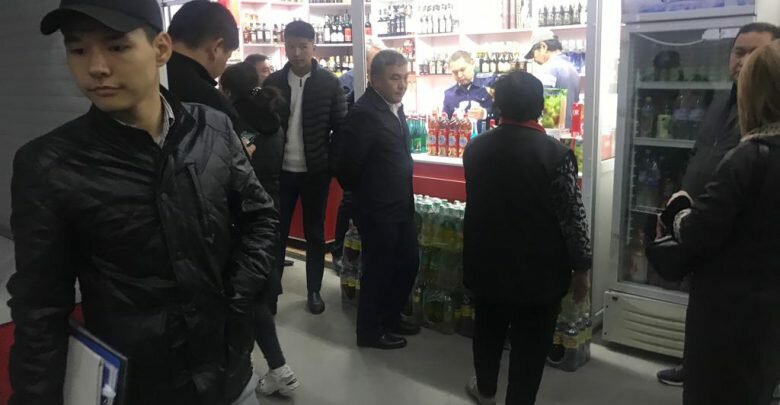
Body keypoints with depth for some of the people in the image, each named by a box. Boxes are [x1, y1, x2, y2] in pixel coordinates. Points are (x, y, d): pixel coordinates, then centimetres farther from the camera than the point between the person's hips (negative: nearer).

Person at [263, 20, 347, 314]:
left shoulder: (329, 83, -4)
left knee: (315, 233, 10)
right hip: (281, 170, 1)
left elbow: (340, 127, -1)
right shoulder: (273, 82, 1)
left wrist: (333, 165, -6)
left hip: (315, 171, -1)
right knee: (277, 231, 8)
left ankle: (314, 291, 23)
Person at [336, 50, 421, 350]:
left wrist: (404, 196, 12)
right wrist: (365, 196, -3)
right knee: (378, 269, 6)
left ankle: (391, 318, 37)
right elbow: (347, 166, -20)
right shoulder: (364, 113, -21)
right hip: (377, 210, -9)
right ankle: (370, 331, 24)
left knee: (408, 263, 18)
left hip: (401, 205, 9)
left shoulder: (394, 105, 9)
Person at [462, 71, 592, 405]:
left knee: (488, 328, 24)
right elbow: (573, 217, -15)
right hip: (538, 269, -4)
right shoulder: (555, 153, -19)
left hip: (486, 262, 5)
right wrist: (581, 267, -4)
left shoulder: (476, 148, -5)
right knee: (530, 344, 11)